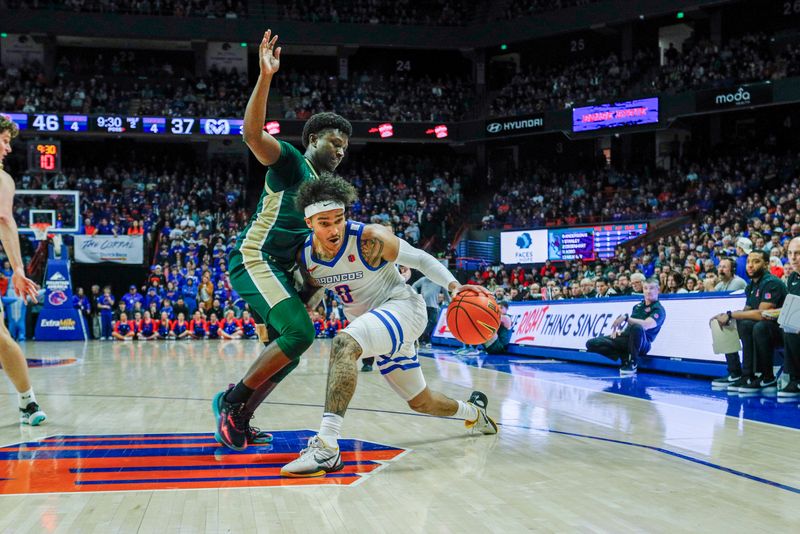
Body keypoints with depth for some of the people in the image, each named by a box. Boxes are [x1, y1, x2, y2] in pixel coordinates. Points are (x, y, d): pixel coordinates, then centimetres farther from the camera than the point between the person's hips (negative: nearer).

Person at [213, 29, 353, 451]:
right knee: (299, 334, -22)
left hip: (278, 269, 10)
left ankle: (238, 420, 15)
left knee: (288, 349, 8)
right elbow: (253, 133, -22)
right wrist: (265, 77, -32)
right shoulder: (290, 161, -1)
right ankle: (232, 400, -11)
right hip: (254, 258, -9)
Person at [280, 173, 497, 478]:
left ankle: (327, 448, -40)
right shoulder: (305, 257, -5)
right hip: (375, 323, 7)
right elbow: (313, 293, 14)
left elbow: (421, 259, -11)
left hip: (402, 307, -7)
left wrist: (454, 285, -26)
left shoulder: (370, 239, -22)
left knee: (343, 344, -35)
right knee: (420, 402, 19)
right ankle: (475, 412, 52)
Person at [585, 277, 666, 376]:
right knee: (592, 343, -11)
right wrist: (616, 329, 6)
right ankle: (625, 359, -10)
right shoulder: (638, 306, 19)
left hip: (641, 344, -6)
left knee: (637, 327, -43)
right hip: (625, 338, 6)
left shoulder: (658, 309, -4)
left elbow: (646, 325, -23)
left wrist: (626, 317, -29)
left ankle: (632, 364, -22)